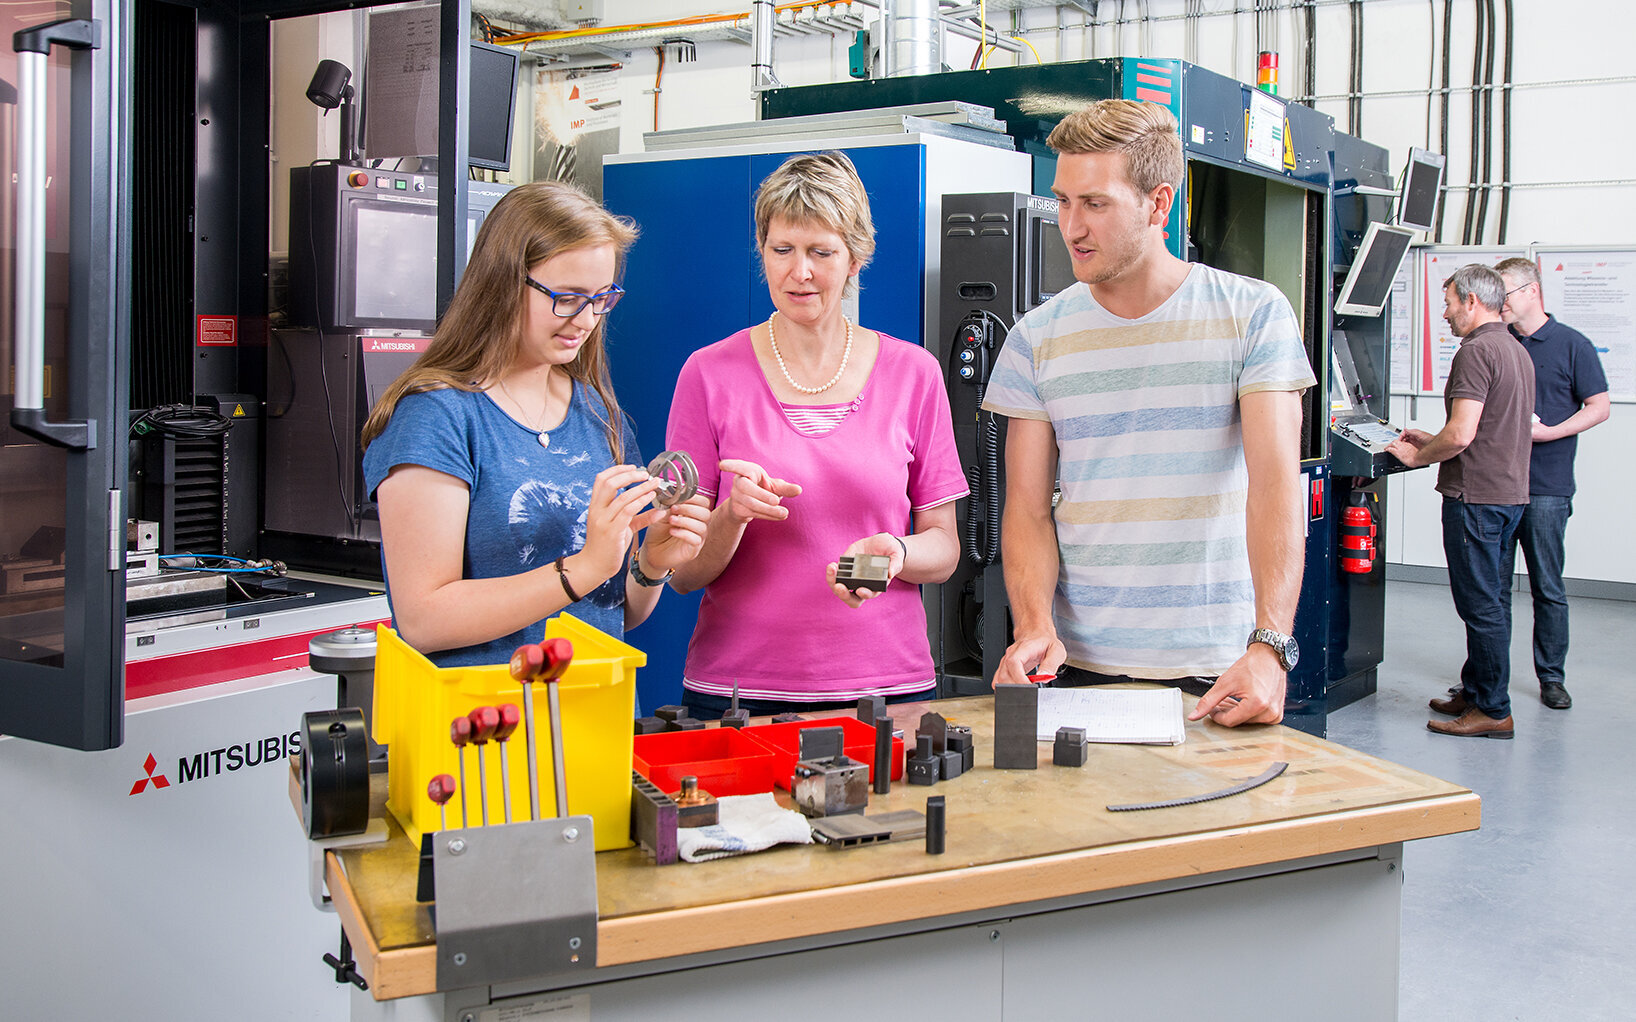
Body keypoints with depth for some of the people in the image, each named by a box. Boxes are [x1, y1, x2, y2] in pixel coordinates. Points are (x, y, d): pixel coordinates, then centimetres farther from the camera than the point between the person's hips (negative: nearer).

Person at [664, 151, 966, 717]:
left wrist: (894, 552, -15)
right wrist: (731, 516, -21)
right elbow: (682, 573, -1)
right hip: (735, 687, -1)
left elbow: (944, 550, 7)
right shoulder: (710, 373, -1)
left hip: (887, 682, 1)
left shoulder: (914, 373, 3)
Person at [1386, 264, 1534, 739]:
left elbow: (1461, 435, -23)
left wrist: (1417, 457, -7)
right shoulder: (1518, 351, 16)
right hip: (1511, 491, 10)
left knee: (1482, 605, -4)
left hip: (1476, 495, -10)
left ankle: (1492, 711, 0)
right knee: (1492, 602, 15)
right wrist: (1430, 441, 22)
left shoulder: (1476, 351, -16)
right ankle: (1474, 693, 25)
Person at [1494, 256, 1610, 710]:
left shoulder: (1572, 345, -1)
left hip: (1546, 486, -4)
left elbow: (1599, 407, -2)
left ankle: (1551, 676, 12)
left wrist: (1548, 433, -14)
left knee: (1548, 587, 2)